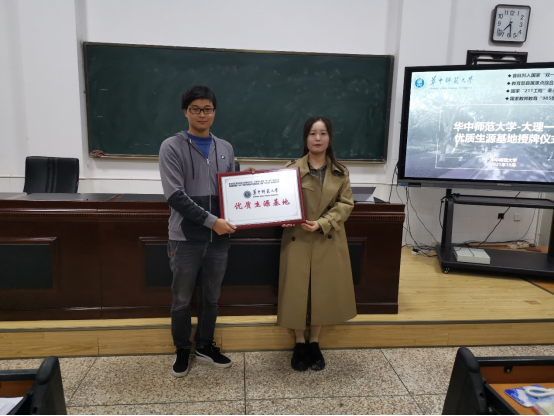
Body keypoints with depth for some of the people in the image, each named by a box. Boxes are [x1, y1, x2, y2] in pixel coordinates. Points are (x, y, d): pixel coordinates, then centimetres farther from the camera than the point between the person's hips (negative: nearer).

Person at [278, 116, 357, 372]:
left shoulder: (340, 172, 4)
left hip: (328, 241, 2)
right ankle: (300, 344, 24)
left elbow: (346, 204, -1)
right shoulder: (293, 168, -1)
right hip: (298, 239, -1)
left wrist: (322, 223, -15)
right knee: (297, 291, 5)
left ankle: (314, 343, 28)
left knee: (323, 291, 9)